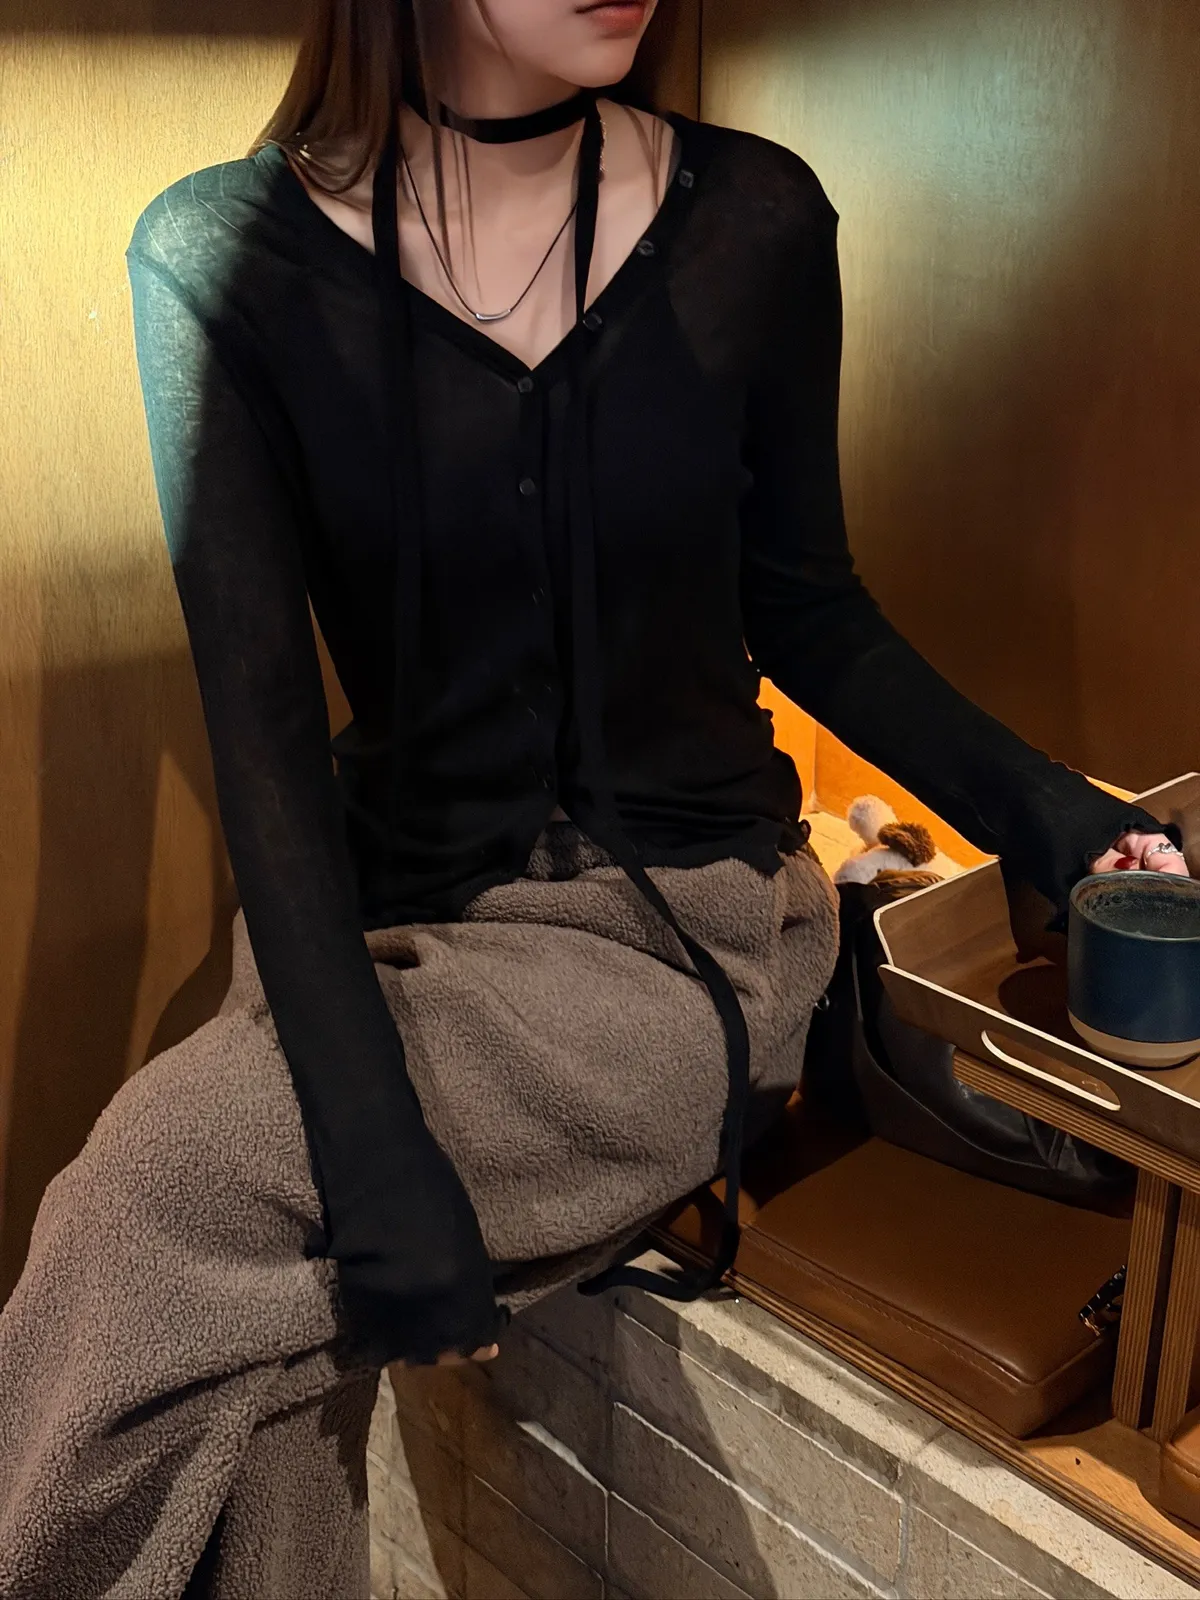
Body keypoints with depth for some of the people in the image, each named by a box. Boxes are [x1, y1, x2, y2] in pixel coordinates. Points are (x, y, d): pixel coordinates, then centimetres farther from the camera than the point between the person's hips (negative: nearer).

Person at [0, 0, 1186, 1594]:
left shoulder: (755, 222, -3)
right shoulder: (226, 254, -6)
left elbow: (804, 607, 8)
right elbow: (263, 717, -11)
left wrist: (1033, 805, -7)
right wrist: (376, 1151, -19)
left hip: (687, 922, -1)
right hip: (387, 911, 2)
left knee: (153, 1206, -20)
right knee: (253, 1386, -21)